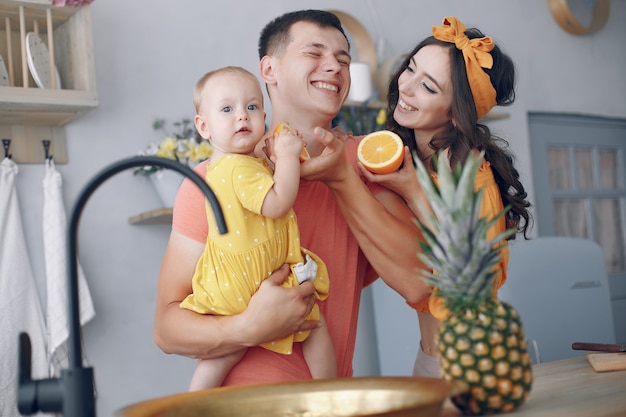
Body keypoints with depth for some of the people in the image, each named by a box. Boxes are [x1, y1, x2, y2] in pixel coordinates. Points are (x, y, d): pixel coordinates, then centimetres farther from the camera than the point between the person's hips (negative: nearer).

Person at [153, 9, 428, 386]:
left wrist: (341, 179, -15)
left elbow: (416, 284, -11)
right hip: (243, 402, -4)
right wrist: (249, 328, -26)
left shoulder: (363, 161, 1)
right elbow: (167, 328, -9)